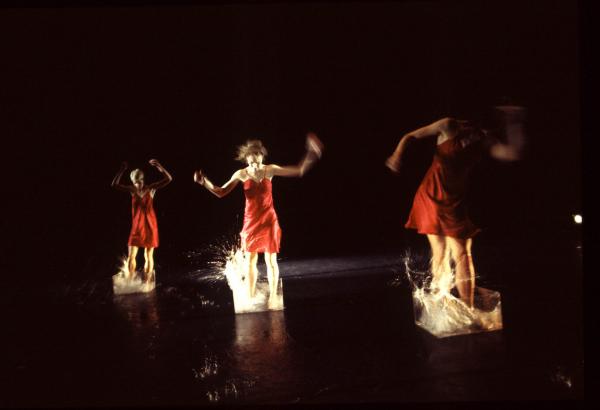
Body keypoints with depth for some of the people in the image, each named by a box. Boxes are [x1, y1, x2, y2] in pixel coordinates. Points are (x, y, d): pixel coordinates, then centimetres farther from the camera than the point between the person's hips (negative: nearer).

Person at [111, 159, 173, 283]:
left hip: (150, 226, -2)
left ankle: (147, 283, 15)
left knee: (148, 256, 6)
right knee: (131, 256, 0)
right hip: (136, 226, 2)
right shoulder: (132, 190, -1)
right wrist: (122, 170, -15)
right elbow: (114, 184, -6)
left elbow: (169, 179, -14)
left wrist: (159, 167, -26)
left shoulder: (151, 189, -7)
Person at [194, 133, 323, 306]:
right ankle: (251, 298, 21)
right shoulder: (241, 174, -5)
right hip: (250, 221, 2)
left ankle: (272, 298, 8)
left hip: (269, 220, -2)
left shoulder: (270, 170, -7)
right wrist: (204, 182, -11)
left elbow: (299, 171, -5)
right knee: (250, 260, 9)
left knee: (271, 260, -1)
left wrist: (311, 155, -17)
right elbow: (220, 192, 1)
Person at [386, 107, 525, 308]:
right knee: (439, 253, 6)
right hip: (430, 195, -2)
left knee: (461, 254, -5)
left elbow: (514, 153, -18)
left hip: (454, 201, 2)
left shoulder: (485, 140, -2)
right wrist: (397, 155, -19)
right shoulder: (448, 126, -8)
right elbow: (410, 137, -3)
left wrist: (513, 121, -18)